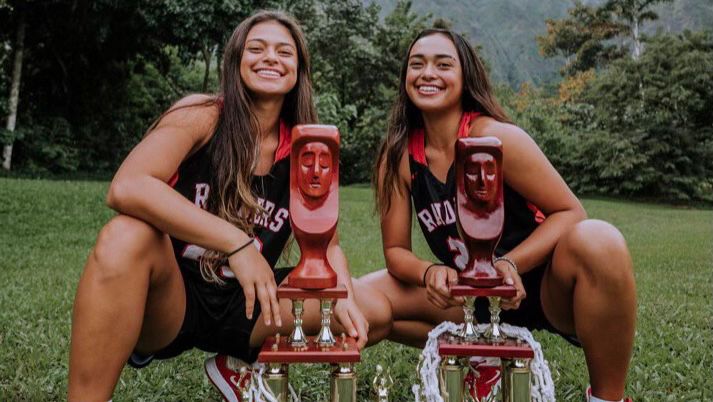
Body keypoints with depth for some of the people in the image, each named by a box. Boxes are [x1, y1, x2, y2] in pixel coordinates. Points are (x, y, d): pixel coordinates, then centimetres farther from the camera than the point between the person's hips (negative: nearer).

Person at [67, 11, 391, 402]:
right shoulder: (201, 114, -12)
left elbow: (327, 243, 4)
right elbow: (126, 188, -29)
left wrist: (344, 298, -19)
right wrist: (236, 242, -36)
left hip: (241, 306, 5)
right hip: (167, 300, -4)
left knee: (375, 313, -8)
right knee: (128, 234, -36)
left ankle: (244, 363, 10)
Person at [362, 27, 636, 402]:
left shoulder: (494, 136, -18)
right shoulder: (399, 156, -5)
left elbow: (570, 213, -14)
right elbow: (396, 250, -2)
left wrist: (510, 265, -30)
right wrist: (430, 273, -24)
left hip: (541, 285, -4)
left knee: (596, 239, -35)